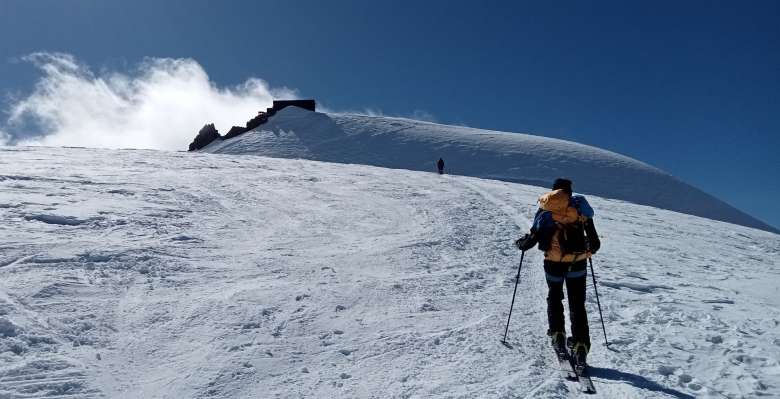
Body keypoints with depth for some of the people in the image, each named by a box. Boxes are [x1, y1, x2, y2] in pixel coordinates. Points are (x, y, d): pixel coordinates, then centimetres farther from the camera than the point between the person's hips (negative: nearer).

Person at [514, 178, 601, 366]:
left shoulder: (545, 209, 0)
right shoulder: (580, 207, 4)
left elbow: (534, 235, -1)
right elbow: (594, 241, 8)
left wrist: (521, 244, 17)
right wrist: (592, 247, 30)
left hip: (554, 263, -1)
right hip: (578, 262, 1)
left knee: (554, 299, 21)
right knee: (577, 305, 10)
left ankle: (557, 334, 10)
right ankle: (580, 345, 5)